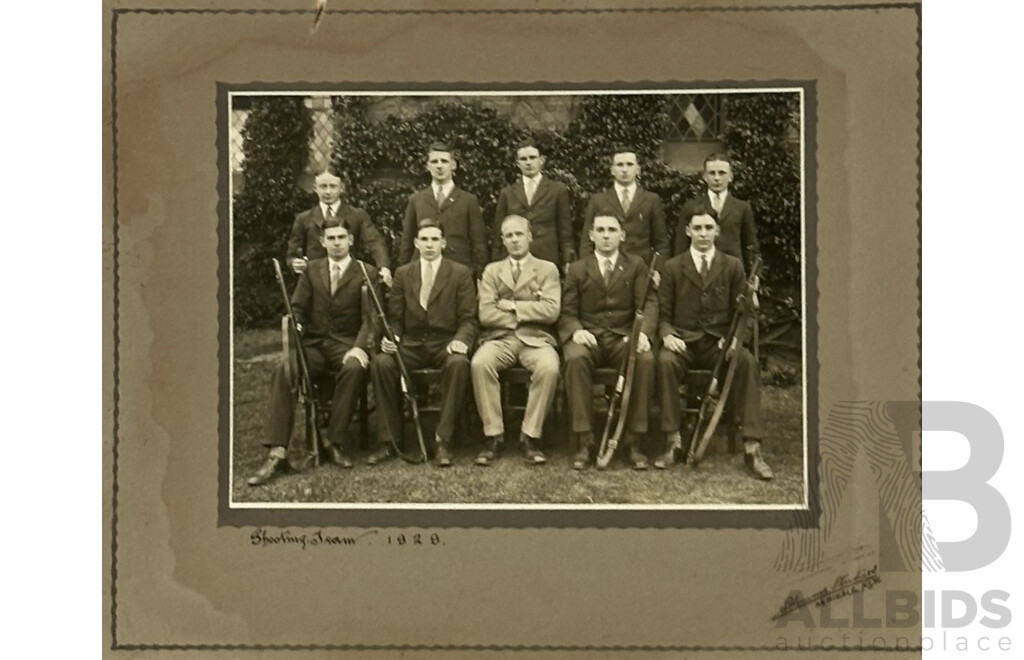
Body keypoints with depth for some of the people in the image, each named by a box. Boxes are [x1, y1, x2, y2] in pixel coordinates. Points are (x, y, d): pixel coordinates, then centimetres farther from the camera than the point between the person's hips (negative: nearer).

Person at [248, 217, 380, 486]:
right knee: (284, 369, -29)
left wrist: (359, 347, -20)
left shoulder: (366, 273, 7)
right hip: (313, 343, 2)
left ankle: (335, 442, -25)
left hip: (346, 344, -2)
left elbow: (369, 317, -2)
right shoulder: (311, 270, 17)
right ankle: (276, 452, -33)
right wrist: (294, 325, -13)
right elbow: (298, 308, 12)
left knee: (355, 367, -37)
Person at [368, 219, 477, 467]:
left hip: (446, 343, -2)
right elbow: (394, 318, 13)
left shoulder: (461, 273, 7)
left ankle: (443, 439, -27)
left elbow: (468, 319, 1)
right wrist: (390, 338, -9)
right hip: (410, 344, 2)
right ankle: (391, 438, -18)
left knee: (458, 363, -36)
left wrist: (461, 340, -19)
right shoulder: (402, 274, 15)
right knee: (380, 362, -28)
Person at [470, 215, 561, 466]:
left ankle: (529, 437, -23)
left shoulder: (547, 269, 13)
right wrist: (527, 314, -4)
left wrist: (513, 306, -4)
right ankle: (493, 436, -23)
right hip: (499, 339, 1)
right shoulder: (492, 271, 17)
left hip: (535, 339, -1)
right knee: (479, 363, -32)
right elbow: (486, 314, 1)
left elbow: (551, 311, -4)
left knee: (549, 367, -34)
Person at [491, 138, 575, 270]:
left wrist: (568, 263, 1)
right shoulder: (507, 193, 14)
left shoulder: (558, 190, 9)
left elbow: (565, 231, 8)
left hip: (547, 260, -1)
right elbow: (499, 233, 14)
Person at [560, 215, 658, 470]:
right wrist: (576, 331, -17)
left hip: (624, 337, 0)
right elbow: (567, 312, 7)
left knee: (645, 360, -32)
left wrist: (643, 332, -19)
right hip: (588, 336, 0)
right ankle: (584, 442, -28)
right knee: (576, 359, -34)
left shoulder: (636, 266, 14)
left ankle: (634, 441, -23)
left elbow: (648, 304, 2)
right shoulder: (577, 269, 14)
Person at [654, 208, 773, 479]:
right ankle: (672, 441, -27)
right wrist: (667, 335, -14)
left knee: (746, 360, -32)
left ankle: (751, 446, -30)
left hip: (719, 343, 1)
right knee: (665, 361, -35)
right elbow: (663, 314, 8)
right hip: (683, 342, 0)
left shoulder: (733, 266, 11)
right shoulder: (672, 268, 10)